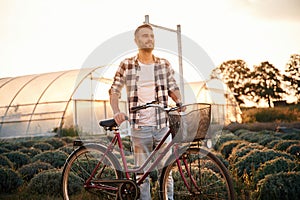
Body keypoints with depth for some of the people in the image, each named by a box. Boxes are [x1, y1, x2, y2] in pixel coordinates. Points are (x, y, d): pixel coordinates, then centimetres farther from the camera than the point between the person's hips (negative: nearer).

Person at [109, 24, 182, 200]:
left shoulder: (165, 64, 8)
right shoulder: (127, 65, 3)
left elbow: (173, 89, 15)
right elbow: (114, 91, 6)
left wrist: (180, 103, -5)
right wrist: (116, 112, -11)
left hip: (163, 125, 1)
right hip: (139, 127, -1)